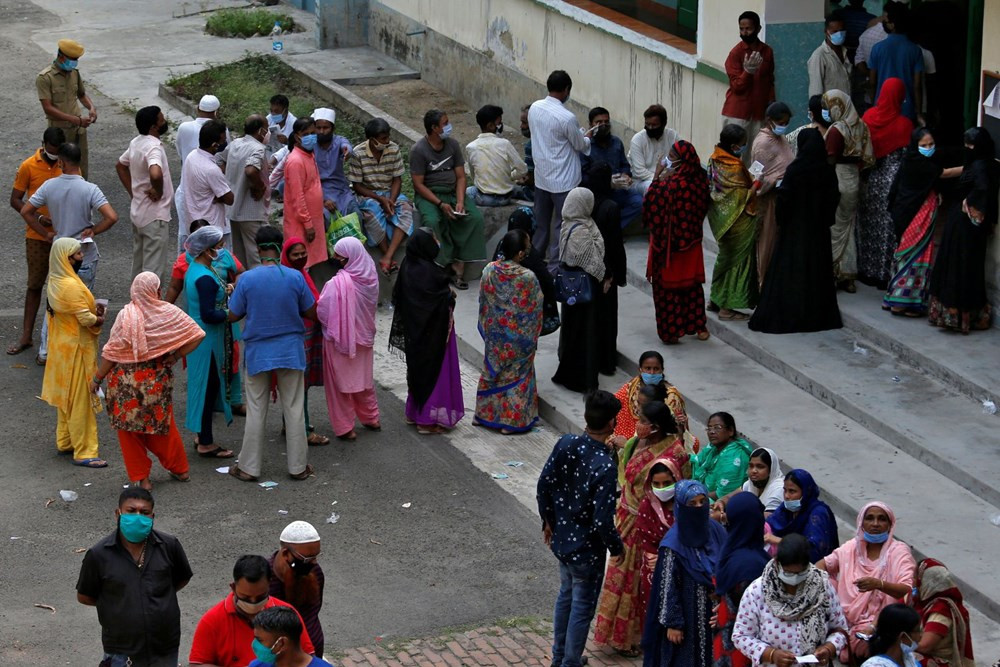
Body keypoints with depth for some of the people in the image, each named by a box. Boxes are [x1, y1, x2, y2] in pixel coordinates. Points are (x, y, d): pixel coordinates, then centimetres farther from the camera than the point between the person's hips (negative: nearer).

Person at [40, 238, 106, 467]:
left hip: (61, 347, 10)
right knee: (81, 399, -3)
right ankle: (83, 452, 1)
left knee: (66, 396, 20)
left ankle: (65, 441, 32)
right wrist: (100, 319, -4)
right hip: (76, 349, -10)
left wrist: (92, 311, 2)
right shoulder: (72, 286, -25)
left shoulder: (55, 282, 5)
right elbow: (87, 319, -25)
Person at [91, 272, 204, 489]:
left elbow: (111, 353, -13)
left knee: (130, 430, 10)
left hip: (127, 382, -3)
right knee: (162, 423, 21)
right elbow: (196, 335, -6)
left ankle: (140, 478, 14)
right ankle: (179, 469, 31)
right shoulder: (170, 313, -7)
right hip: (158, 380, 3)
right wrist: (175, 357, 1)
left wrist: (97, 378, -3)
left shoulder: (127, 316, -16)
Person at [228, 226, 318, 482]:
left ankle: (248, 468, 13)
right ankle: (298, 467, 16)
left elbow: (233, 316, -4)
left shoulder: (247, 279, -12)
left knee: (256, 410, 9)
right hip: (290, 350, 0)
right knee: (294, 408, 10)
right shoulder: (295, 278, -11)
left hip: (258, 352, 0)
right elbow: (311, 313, -1)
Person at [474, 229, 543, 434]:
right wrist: (533, 337, 2)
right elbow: (534, 310, -14)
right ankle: (512, 420, 20)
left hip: (494, 335, 4)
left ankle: (485, 413, 33)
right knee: (516, 375, 12)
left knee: (493, 371, 22)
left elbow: (483, 302, 0)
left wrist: (487, 329, 14)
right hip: (518, 338, -4)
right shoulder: (528, 278, -25)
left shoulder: (489, 271, -12)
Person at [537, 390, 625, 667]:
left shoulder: (565, 444, -11)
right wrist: (617, 548, -8)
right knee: (582, 608, 12)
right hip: (587, 550, -7)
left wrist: (548, 521, 15)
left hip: (561, 538, 7)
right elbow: (603, 520, -27)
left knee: (566, 595, 26)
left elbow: (544, 486, -1)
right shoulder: (604, 466, -30)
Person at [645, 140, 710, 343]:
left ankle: (670, 331, 11)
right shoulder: (700, 179, -6)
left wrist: (657, 179, -14)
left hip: (669, 242, -6)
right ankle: (699, 326, 24)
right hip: (692, 241, 6)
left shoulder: (671, 184, -26)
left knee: (667, 285, 7)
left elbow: (652, 206, -19)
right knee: (692, 283, 19)